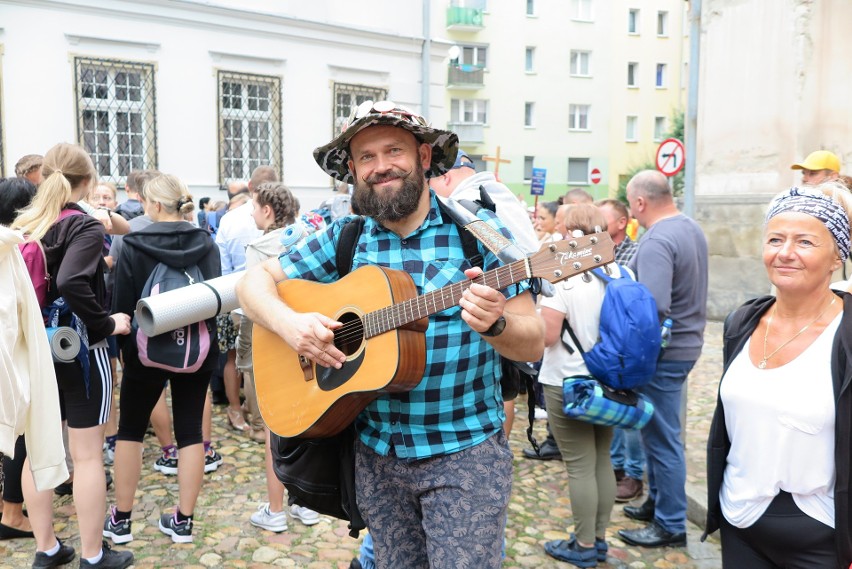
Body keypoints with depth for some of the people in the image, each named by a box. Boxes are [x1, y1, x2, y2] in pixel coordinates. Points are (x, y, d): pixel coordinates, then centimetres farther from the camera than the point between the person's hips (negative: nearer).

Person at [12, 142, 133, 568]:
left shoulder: (20, 226, 5)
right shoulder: (84, 227, -14)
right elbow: (71, 283, -30)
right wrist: (107, 324, -19)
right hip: (78, 349, -6)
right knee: (87, 455, 4)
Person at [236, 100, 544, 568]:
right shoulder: (344, 238, 2)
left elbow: (534, 344, -9)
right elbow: (254, 281, 6)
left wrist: (493, 323, -32)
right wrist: (288, 322, -15)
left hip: (465, 450, -3)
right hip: (375, 452, 3)